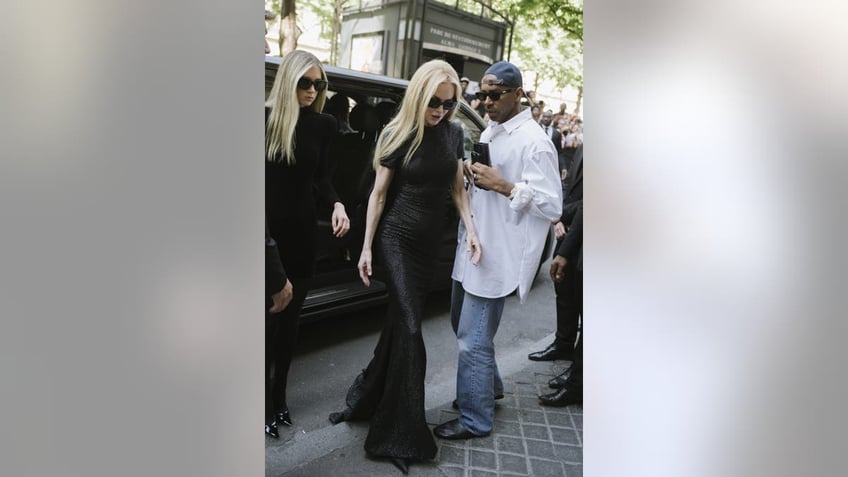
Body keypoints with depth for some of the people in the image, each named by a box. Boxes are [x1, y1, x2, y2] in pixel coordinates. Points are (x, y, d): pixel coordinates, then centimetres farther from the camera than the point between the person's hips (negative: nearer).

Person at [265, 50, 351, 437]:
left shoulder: (324, 125, 3)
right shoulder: (266, 117, -6)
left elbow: (320, 176, 9)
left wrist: (337, 205, -8)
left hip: (301, 231, 3)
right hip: (267, 229, -3)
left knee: (290, 316, 13)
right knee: (268, 316, 1)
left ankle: (279, 396, 29)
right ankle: (266, 402, 15)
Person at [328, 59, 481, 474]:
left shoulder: (454, 133, 2)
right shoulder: (398, 134, -10)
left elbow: (457, 187, 8)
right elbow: (378, 194, -5)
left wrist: (470, 229, -5)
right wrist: (366, 247, -4)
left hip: (430, 240, 5)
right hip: (396, 237, -5)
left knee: (399, 323, 12)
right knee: (410, 329, -9)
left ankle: (366, 399, 33)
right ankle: (404, 436, 4)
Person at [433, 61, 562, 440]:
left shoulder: (534, 142, -15)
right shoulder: (489, 132, 13)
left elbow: (552, 205, -19)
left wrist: (502, 185, -24)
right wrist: (471, 176, 3)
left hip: (497, 254, -10)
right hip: (472, 246, 10)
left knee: (473, 339, -2)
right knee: (462, 325, 22)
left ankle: (475, 419, 17)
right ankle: (489, 386, 43)